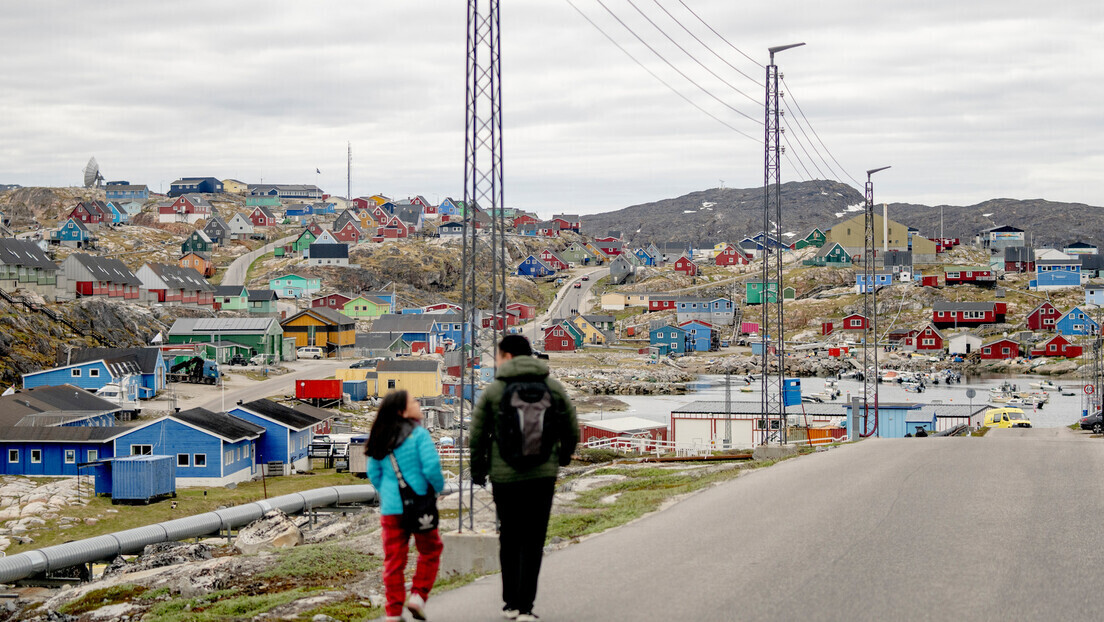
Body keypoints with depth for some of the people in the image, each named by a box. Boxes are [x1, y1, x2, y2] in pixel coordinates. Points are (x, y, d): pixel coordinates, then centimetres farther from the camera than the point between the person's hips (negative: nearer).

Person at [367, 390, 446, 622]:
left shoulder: (381, 439, 7)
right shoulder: (418, 434, -11)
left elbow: (373, 473, 11)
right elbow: (431, 466, -18)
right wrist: (439, 486, -1)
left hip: (390, 507, 5)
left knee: (394, 559, 8)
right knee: (430, 550, 16)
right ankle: (418, 595, 4)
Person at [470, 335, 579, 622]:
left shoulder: (493, 390, -2)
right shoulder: (553, 387, 3)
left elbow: (477, 435, -1)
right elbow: (572, 430, 8)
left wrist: (478, 471, 13)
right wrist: (563, 456, 26)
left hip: (505, 476, 0)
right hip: (542, 476, 0)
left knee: (509, 539, 14)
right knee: (533, 541, 4)